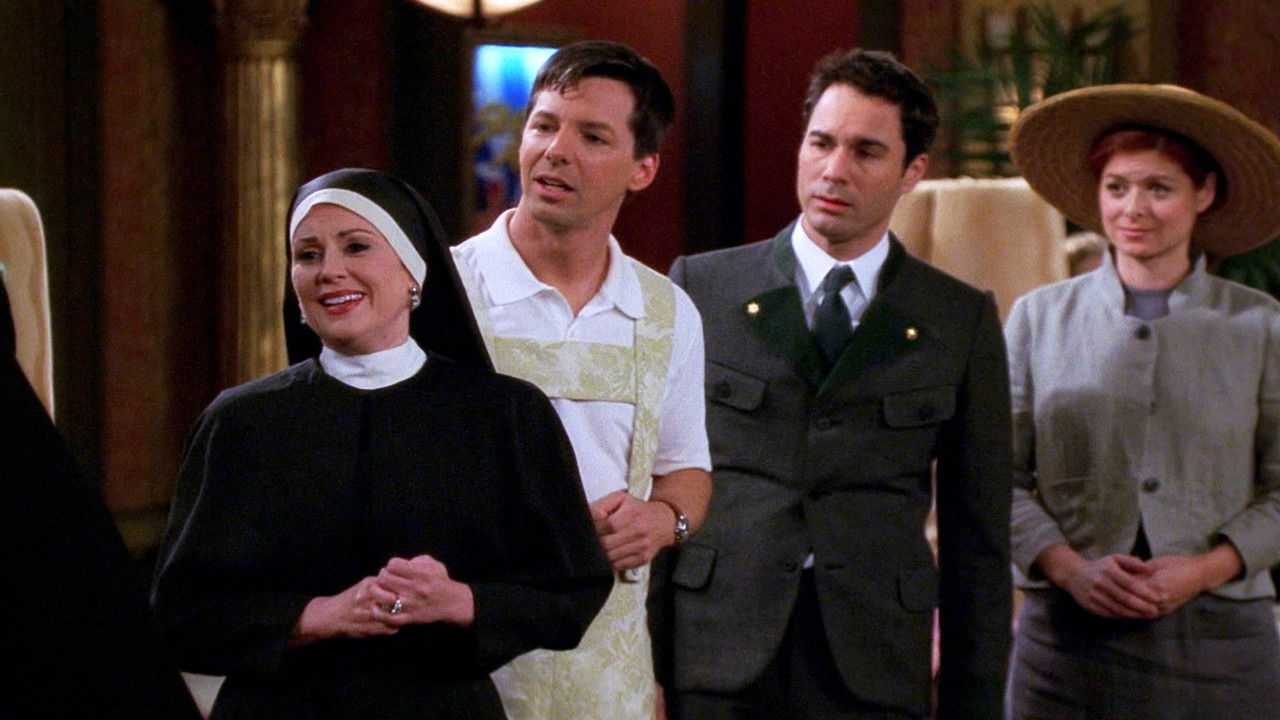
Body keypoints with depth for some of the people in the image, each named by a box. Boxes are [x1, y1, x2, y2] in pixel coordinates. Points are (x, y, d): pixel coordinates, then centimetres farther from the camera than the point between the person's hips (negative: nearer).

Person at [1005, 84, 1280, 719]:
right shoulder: (1039, 318, 6)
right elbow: (1000, 478, 4)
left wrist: (1207, 568, -10)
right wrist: (1068, 567, -11)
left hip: (1219, 637, 0)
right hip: (1069, 635, 0)